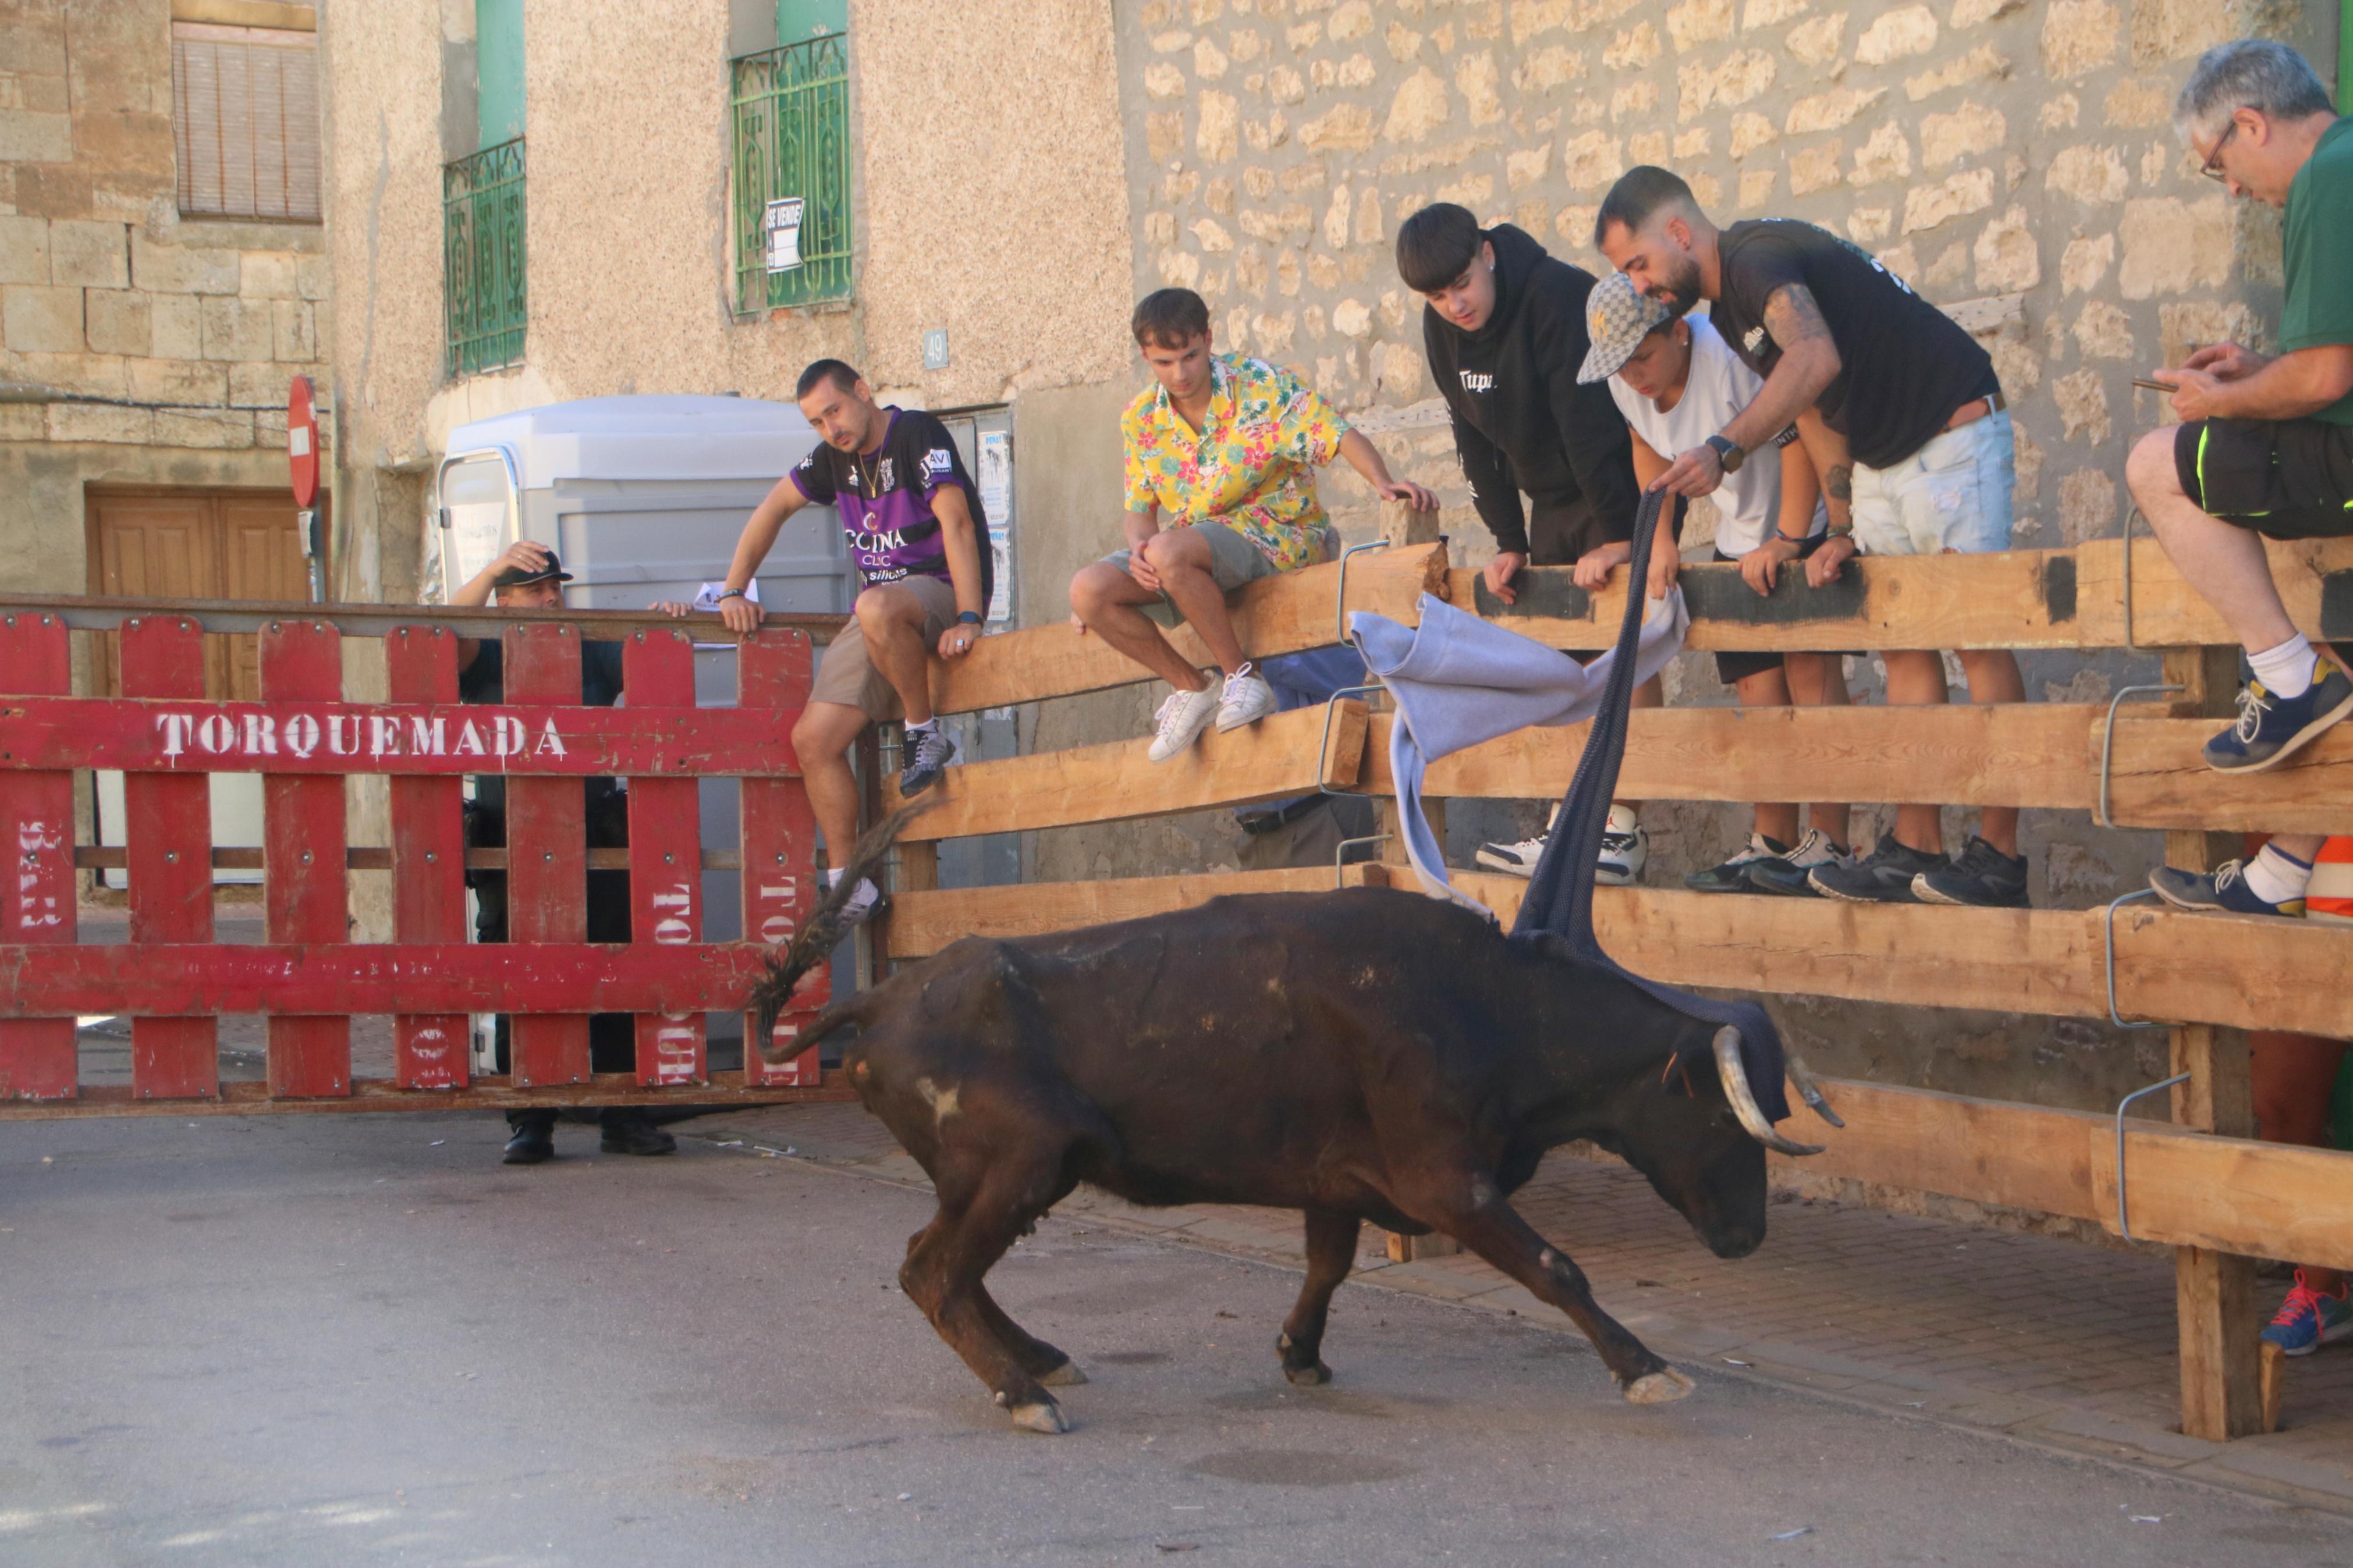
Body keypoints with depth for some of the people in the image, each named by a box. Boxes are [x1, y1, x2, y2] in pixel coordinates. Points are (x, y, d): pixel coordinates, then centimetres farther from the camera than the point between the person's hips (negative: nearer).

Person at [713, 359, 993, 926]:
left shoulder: (918, 434, -11)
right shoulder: (835, 458, 12)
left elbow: (957, 523, -21)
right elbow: (771, 510, 22)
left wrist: (968, 618, -30)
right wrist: (734, 591, 13)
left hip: (941, 592, -7)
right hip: (881, 606, 7)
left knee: (877, 609, -43)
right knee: (813, 740, -9)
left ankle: (927, 734, -21)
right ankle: (849, 885, -3)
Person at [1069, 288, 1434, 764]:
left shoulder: (1262, 385, -9)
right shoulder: (1141, 420, 5)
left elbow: (1338, 434, -15)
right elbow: (1140, 510, 9)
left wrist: (1382, 482, -35)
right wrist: (1139, 544, -15)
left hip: (1277, 538, -6)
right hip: (1195, 554, 6)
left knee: (1169, 552, -36)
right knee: (1089, 591, -16)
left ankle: (1241, 675, -19)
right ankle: (1192, 689, 0)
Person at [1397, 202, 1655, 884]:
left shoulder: (1558, 297, -25)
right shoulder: (1442, 331, -2)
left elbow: (1591, 422, -26)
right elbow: (1476, 441, 5)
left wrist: (1617, 534, -25)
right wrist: (1507, 540, 1)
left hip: (1623, 488, -7)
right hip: (1554, 501, 8)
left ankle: (1625, 827, -9)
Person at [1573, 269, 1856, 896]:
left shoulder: (1729, 356, -31)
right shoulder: (1627, 384, -8)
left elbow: (1799, 439, -29)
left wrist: (1786, 541, -31)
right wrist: (1661, 538, 2)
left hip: (1808, 524, -7)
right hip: (1740, 534, 7)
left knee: (1809, 667, -16)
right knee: (1757, 686, 3)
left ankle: (1829, 844, -16)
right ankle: (1772, 842, 9)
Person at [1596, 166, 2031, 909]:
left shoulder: (1760, 256, -20)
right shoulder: (1730, 310, 12)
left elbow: (1817, 358, -40)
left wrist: (1725, 451, -50)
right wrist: (1843, 530, 6)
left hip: (1953, 436, -10)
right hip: (1881, 460, 10)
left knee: (1978, 637, -9)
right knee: (1905, 646, 6)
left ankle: (1998, 856, -8)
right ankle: (1915, 849, 5)